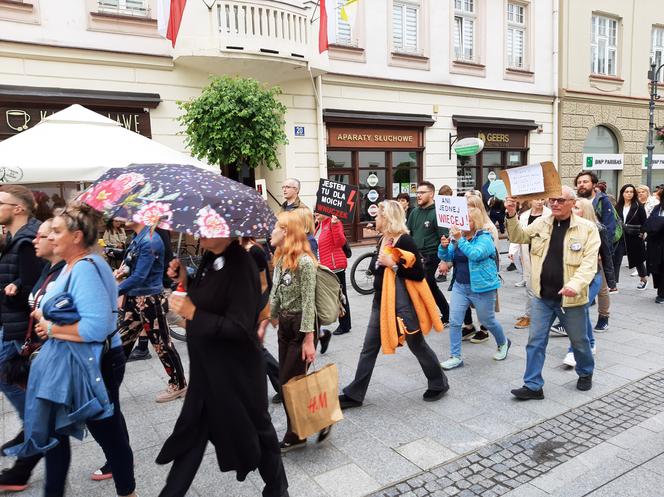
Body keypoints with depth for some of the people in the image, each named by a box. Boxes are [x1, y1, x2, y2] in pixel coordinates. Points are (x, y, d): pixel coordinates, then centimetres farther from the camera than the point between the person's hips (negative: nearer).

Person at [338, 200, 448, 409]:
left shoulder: (405, 241, -16)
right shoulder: (383, 240, 8)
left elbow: (419, 274, -19)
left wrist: (393, 265, -24)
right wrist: (378, 262, -4)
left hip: (402, 303, -8)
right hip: (380, 301, 8)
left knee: (417, 345, 10)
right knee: (369, 347, 9)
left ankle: (439, 384, 32)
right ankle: (354, 394, 17)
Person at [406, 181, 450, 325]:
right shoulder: (415, 212, 9)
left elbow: (444, 237, -15)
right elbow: (407, 233, 15)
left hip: (430, 256, -7)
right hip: (415, 256, 7)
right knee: (432, 287, 14)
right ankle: (447, 314, 29)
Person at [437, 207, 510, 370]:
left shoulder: (485, 238, -11)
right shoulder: (458, 237, 6)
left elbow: (476, 254, -29)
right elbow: (445, 257, 1)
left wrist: (460, 240, -33)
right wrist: (443, 246, -19)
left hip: (481, 287, -5)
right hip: (460, 286, 5)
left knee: (487, 320, 12)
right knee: (454, 321, -2)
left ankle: (503, 343, 41)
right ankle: (455, 357, 7)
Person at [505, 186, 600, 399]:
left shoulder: (587, 228, -9)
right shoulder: (541, 223, 3)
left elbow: (589, 262, -15)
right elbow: (518, 237, 9)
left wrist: (575, 284, -31)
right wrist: (512, 216, -8)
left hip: (570, 298, -3)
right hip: (542, 296, 3)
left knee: (579, 341, 17)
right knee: (535, 341, 4)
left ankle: (585, 374, 44)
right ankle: (533, 385, 14)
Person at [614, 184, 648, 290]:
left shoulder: (638, 206, -4)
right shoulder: (618, 206, 4)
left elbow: (644, 222, -3)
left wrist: (641, 233, -9)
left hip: (634, 238, -2)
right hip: (620, 237, 2)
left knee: (637, 259, 16)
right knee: (616, 260, -9)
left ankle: (644, 279, 41)